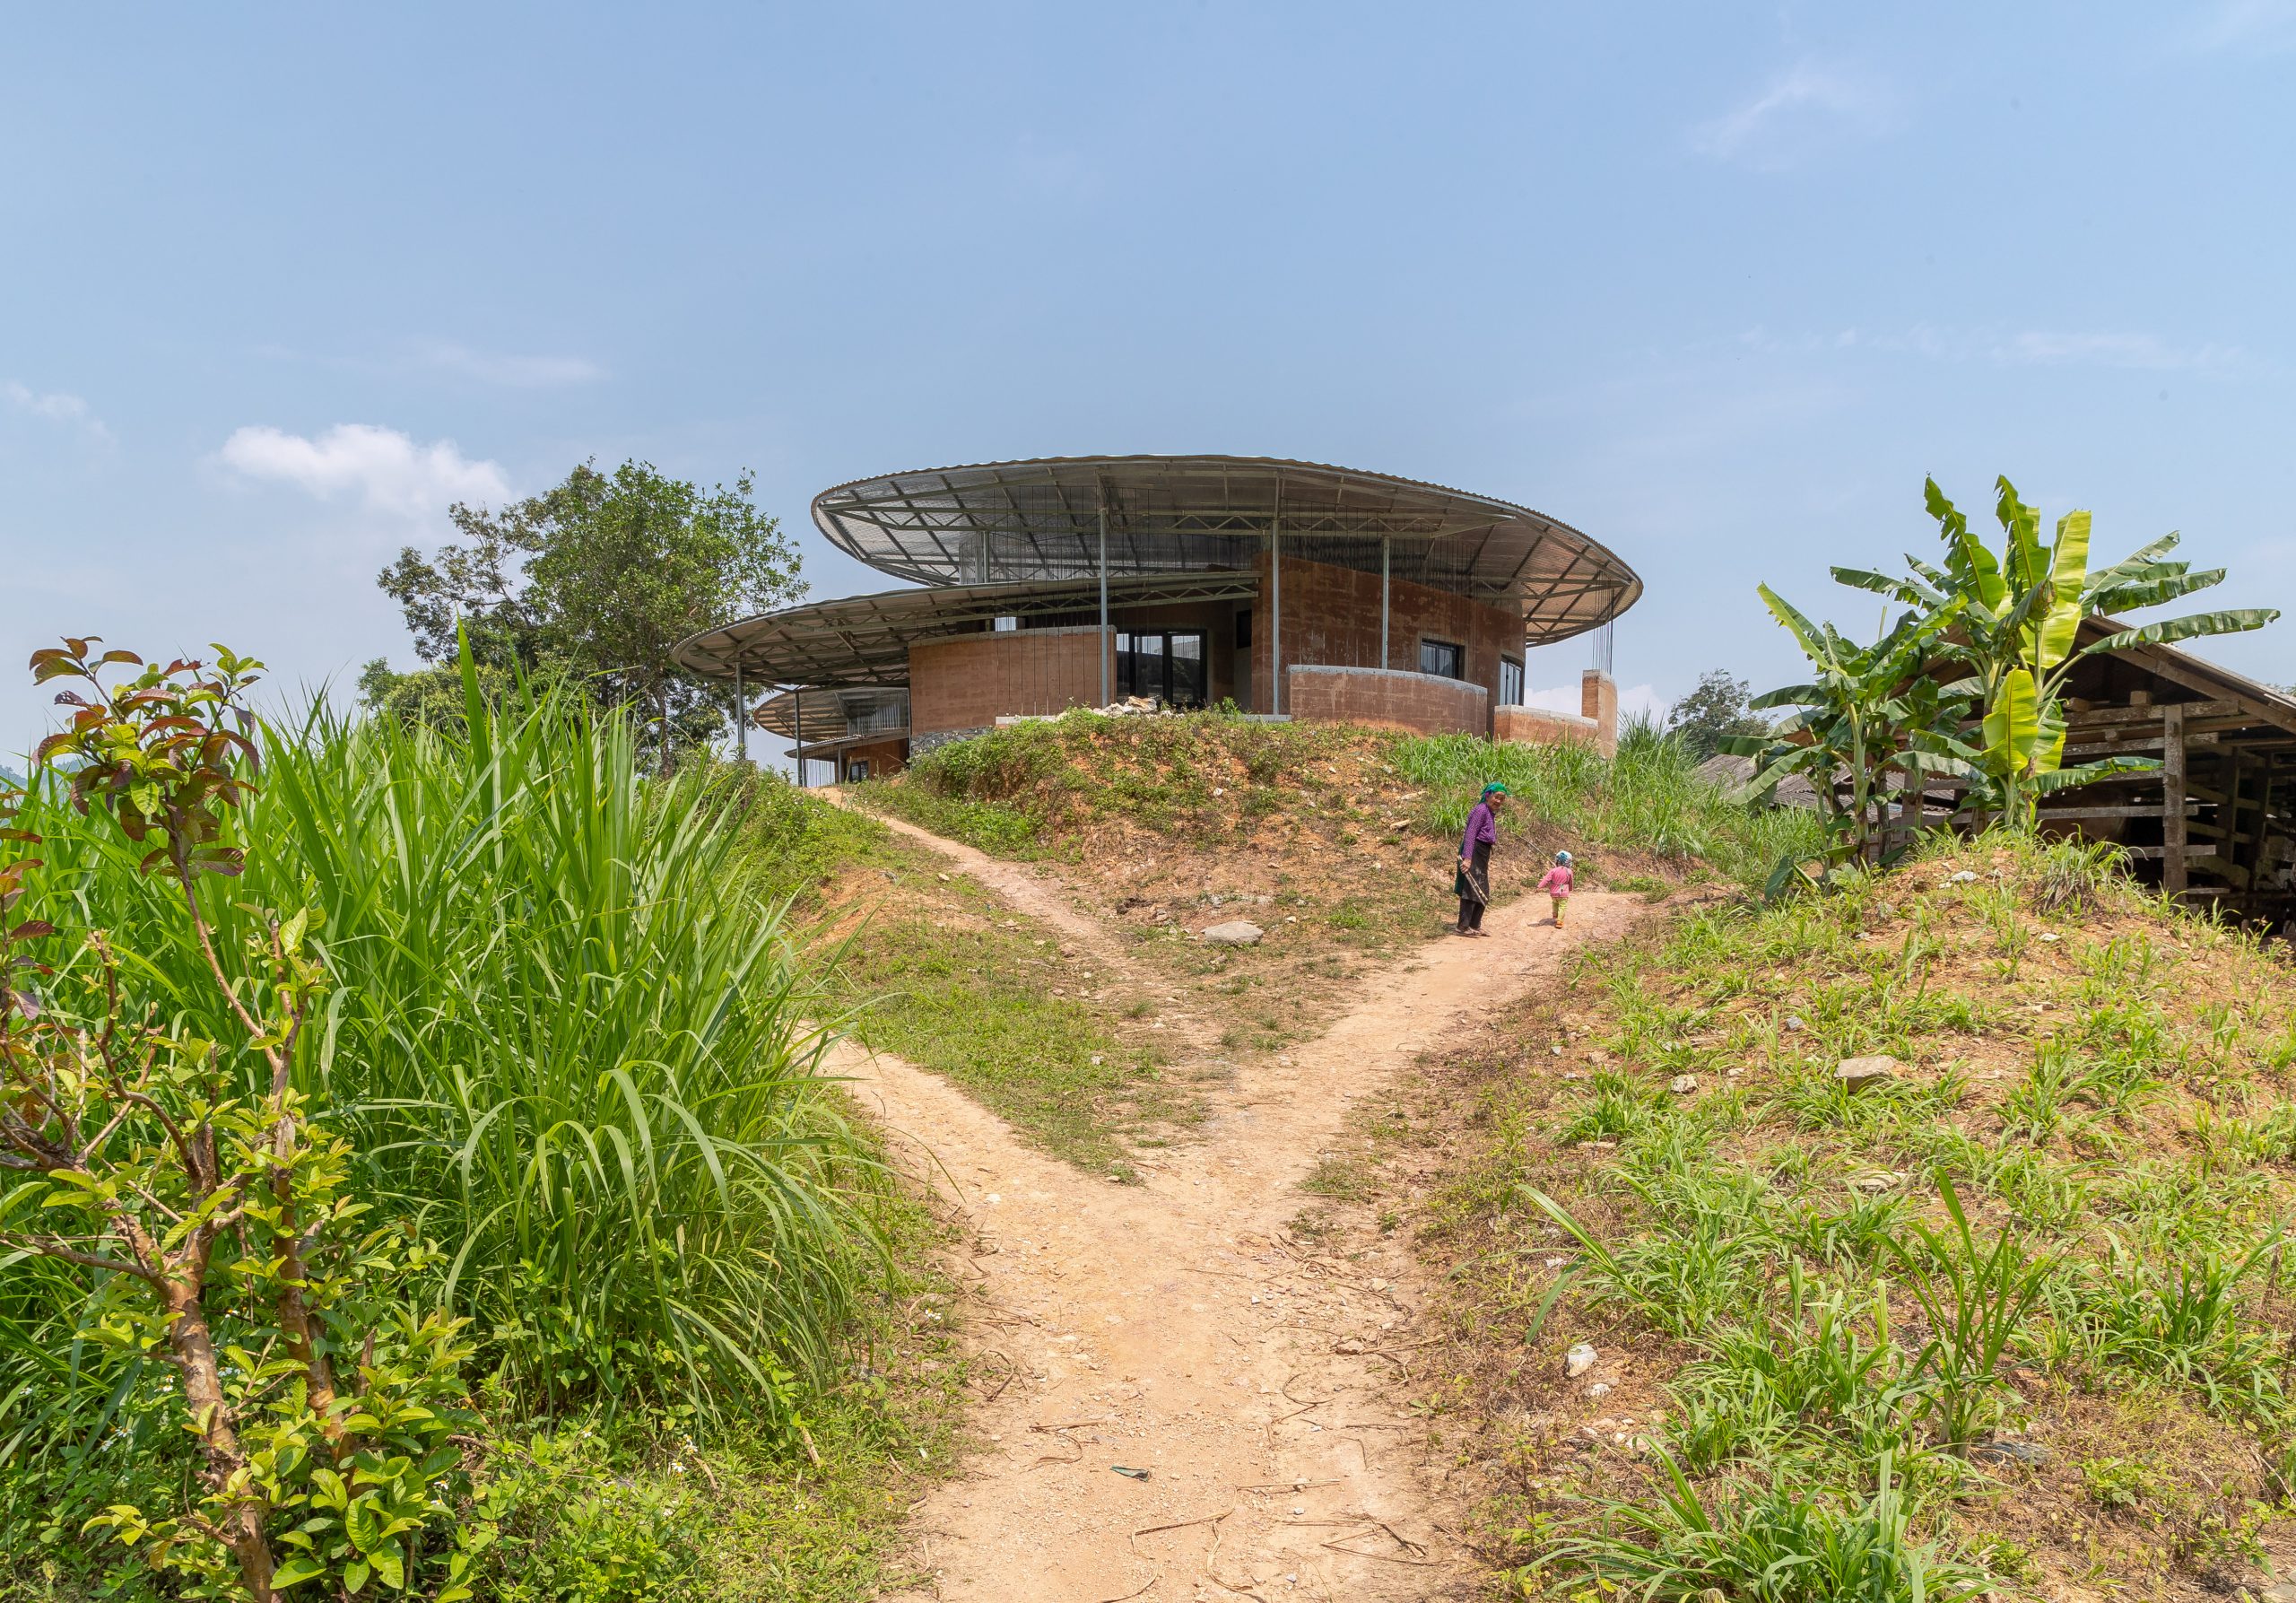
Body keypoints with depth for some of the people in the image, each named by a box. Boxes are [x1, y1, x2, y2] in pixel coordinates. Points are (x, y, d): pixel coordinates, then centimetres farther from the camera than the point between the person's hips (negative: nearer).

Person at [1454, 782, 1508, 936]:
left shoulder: (1491, 813, 18)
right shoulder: (1481, 810, -12)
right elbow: (1470, 834, -20)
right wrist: (1467, 858, -28)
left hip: (1483, 854, 11)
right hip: (1473, 852, -11)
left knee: (1483, 893, 14)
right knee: (1471, 889, -13)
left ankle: (1475, 926, 22)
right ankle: (1464, 926, -14)